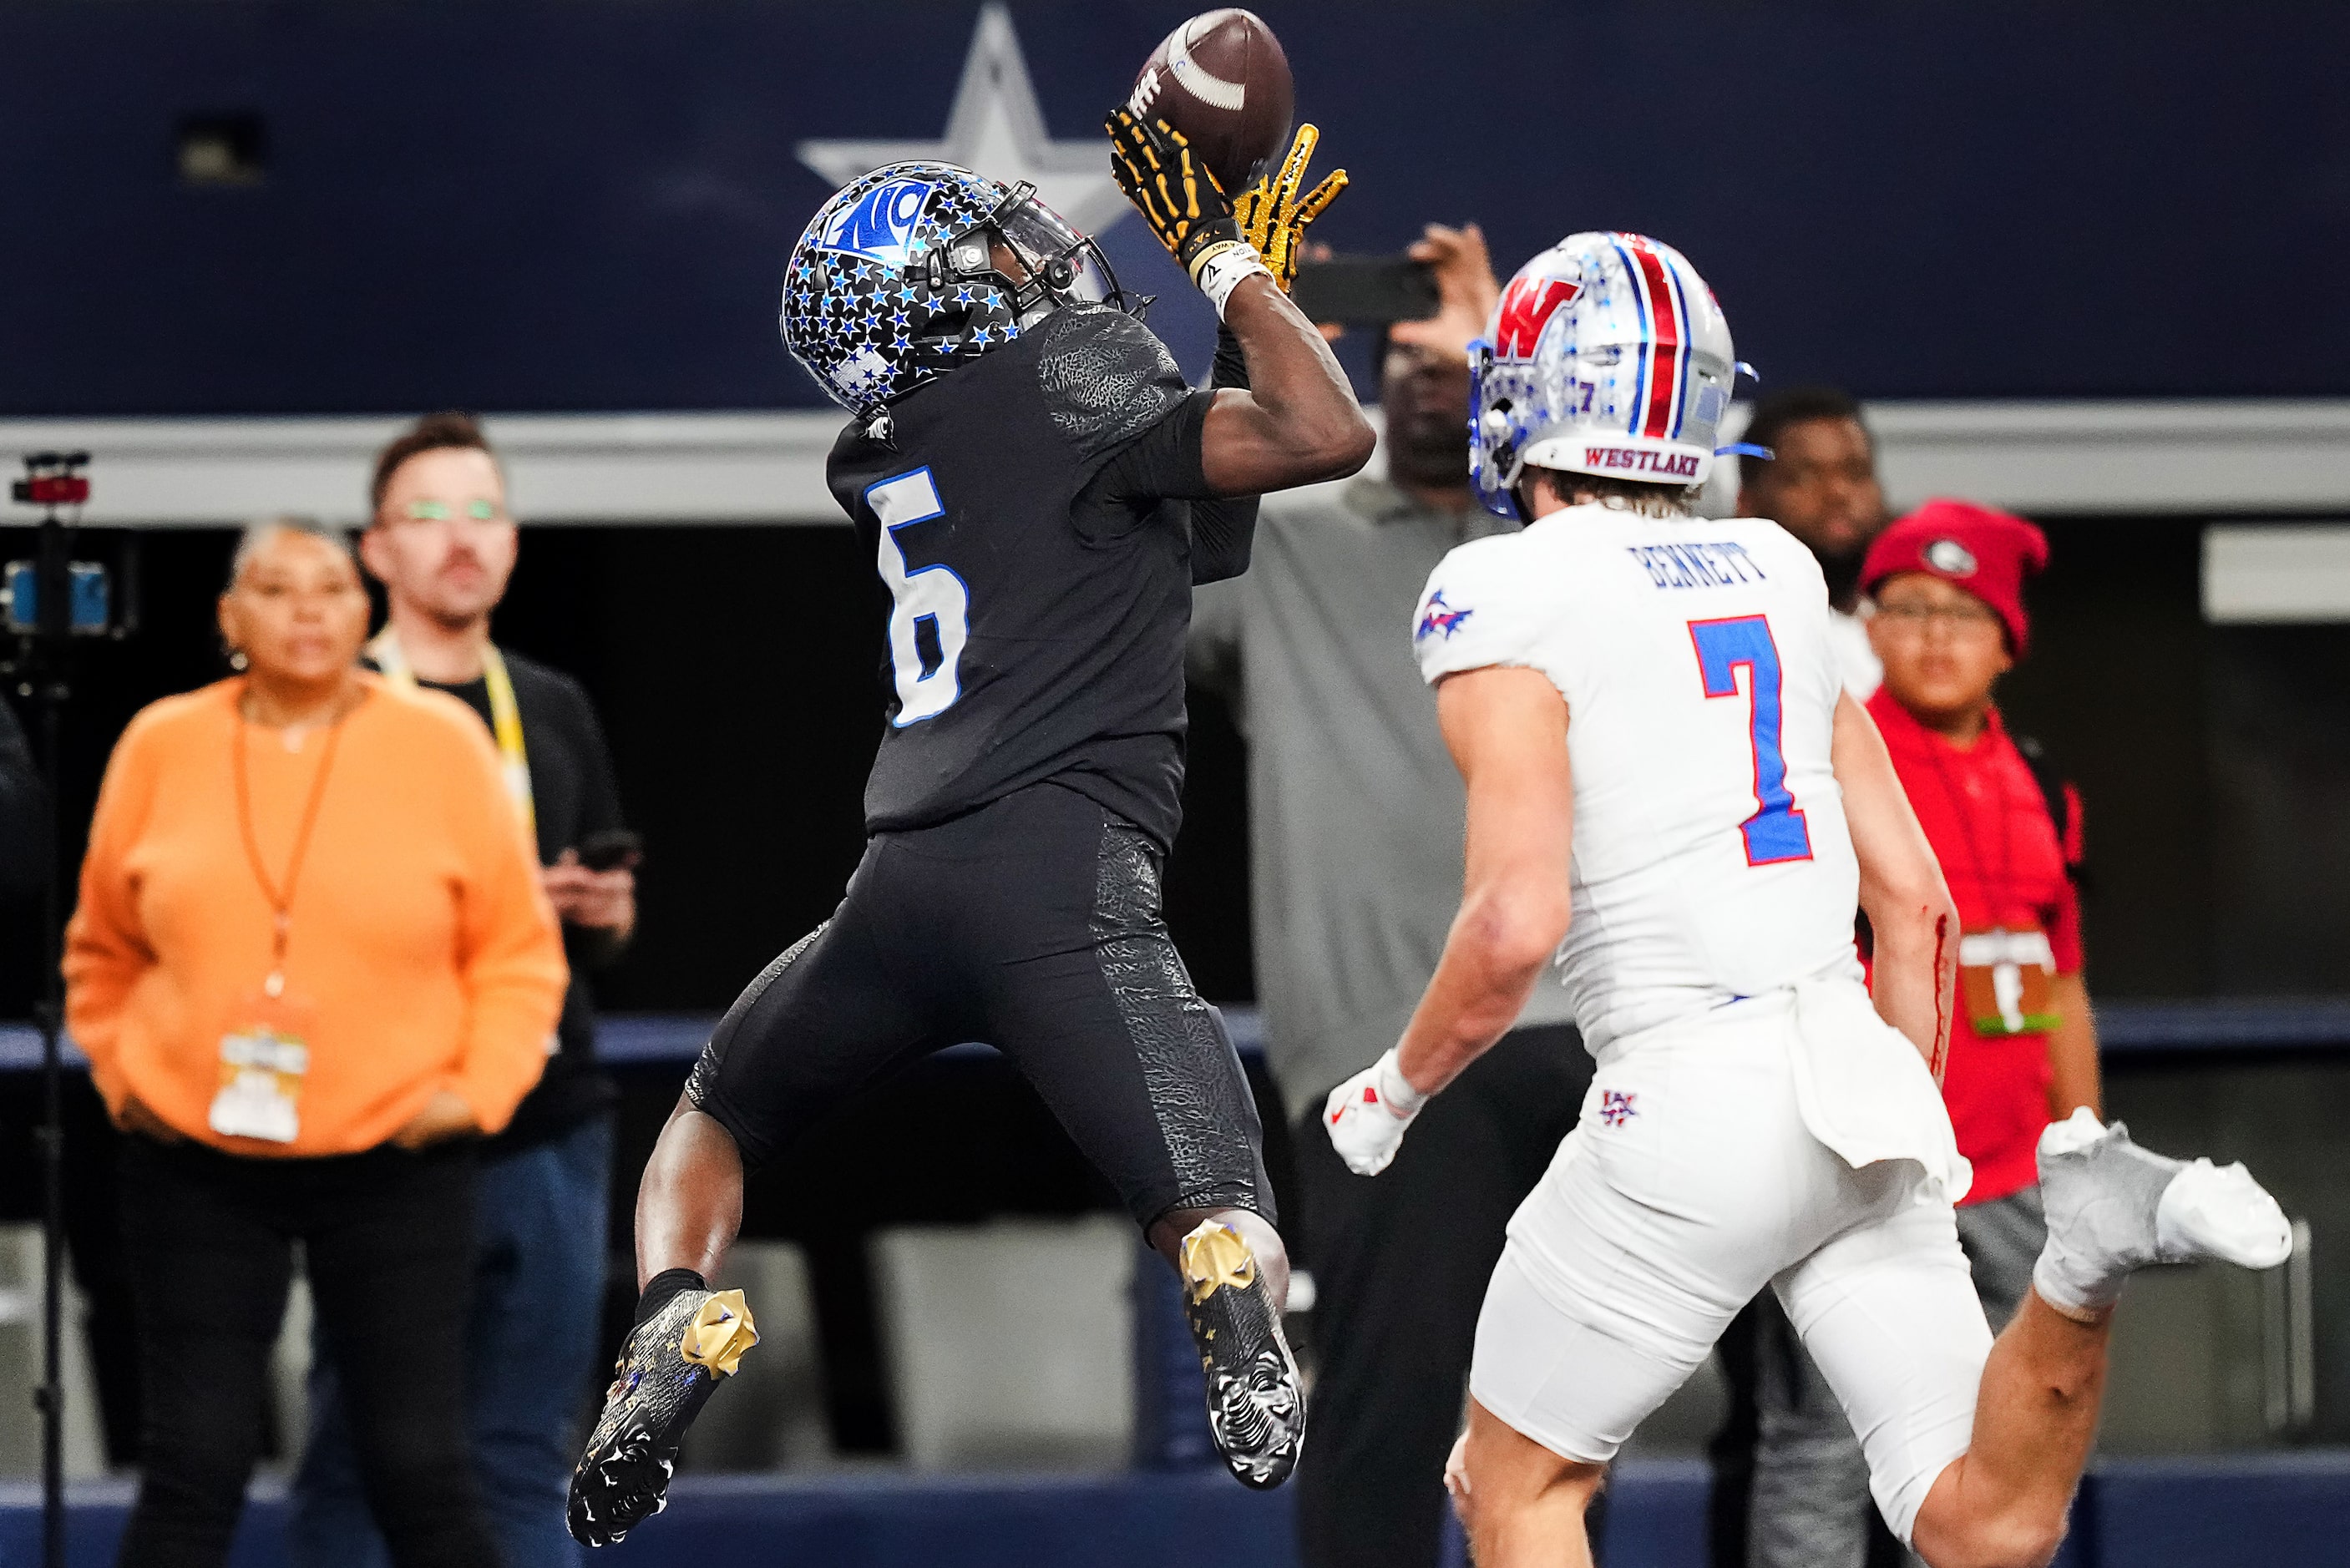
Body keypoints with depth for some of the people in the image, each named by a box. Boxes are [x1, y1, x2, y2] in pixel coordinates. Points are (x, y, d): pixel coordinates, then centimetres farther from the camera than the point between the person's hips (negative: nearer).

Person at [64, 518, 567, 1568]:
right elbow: (103, 947, 15)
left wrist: (481, 1087, -6)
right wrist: (117, 1072, 5)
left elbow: (518, 950, 4)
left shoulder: (441, 744, -2)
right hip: (196, 1164, 1)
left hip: (396, 1159, -1)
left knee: (419, 1470, 1)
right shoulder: (163, 745, 2)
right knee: (193, 1473, 1)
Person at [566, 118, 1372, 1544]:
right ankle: (1242, 1320, -43)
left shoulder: (875, 456, 21)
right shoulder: (1069, 371, -1)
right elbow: (1326, 436, -10)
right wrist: (1228, 260, 4)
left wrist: (1249, 272, 30)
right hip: (1066, 877, -5)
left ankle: (675, 1326, -1)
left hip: (901, 889, 5)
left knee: (714, 1118, 29)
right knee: (1218, 1216, -7)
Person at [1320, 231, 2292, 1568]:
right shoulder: (1773, 577, 15)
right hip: (1863, 1073, 6)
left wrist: (1394, 1090, 1)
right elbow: (1917, 900, 16)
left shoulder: (1507, 604, -6)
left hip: (1694, 1104, -6)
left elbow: (1517, 924, -16)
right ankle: (2088, 1244, -24)